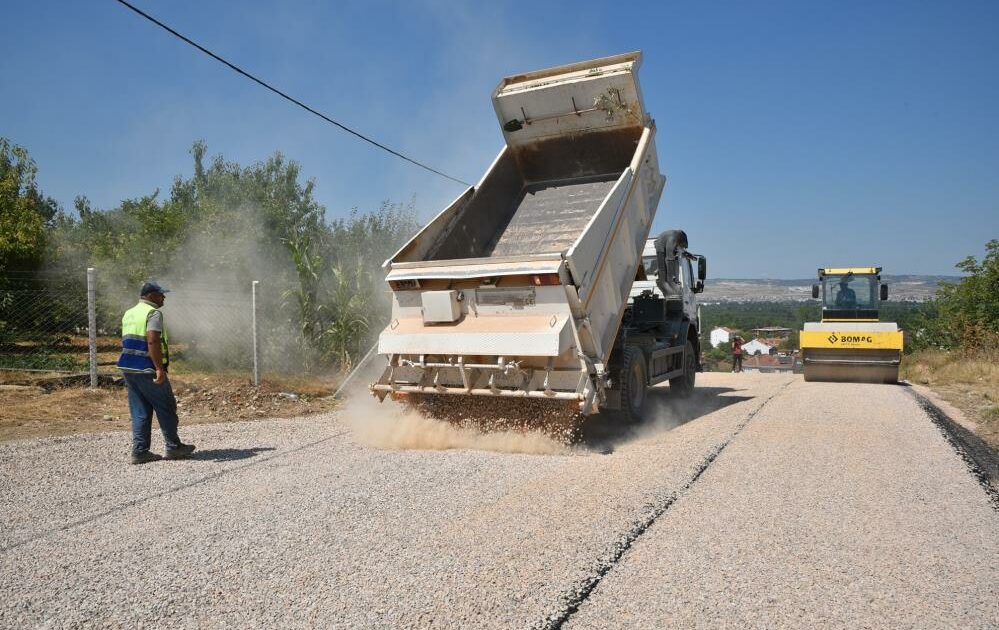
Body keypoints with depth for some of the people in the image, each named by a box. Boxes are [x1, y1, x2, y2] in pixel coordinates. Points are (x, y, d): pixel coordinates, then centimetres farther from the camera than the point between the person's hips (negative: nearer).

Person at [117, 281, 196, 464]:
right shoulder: (153, 313, -11)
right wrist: (160, 369, -25)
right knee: (166, 409, 4)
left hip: (128, 368, 8)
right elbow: (152, 341, -23)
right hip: (147, 370, -8)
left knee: (140, 413, 11)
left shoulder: (128, 314, 18)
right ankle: (173, 448, 11)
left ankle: (140, 451, 10)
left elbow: (126, 342, 22)